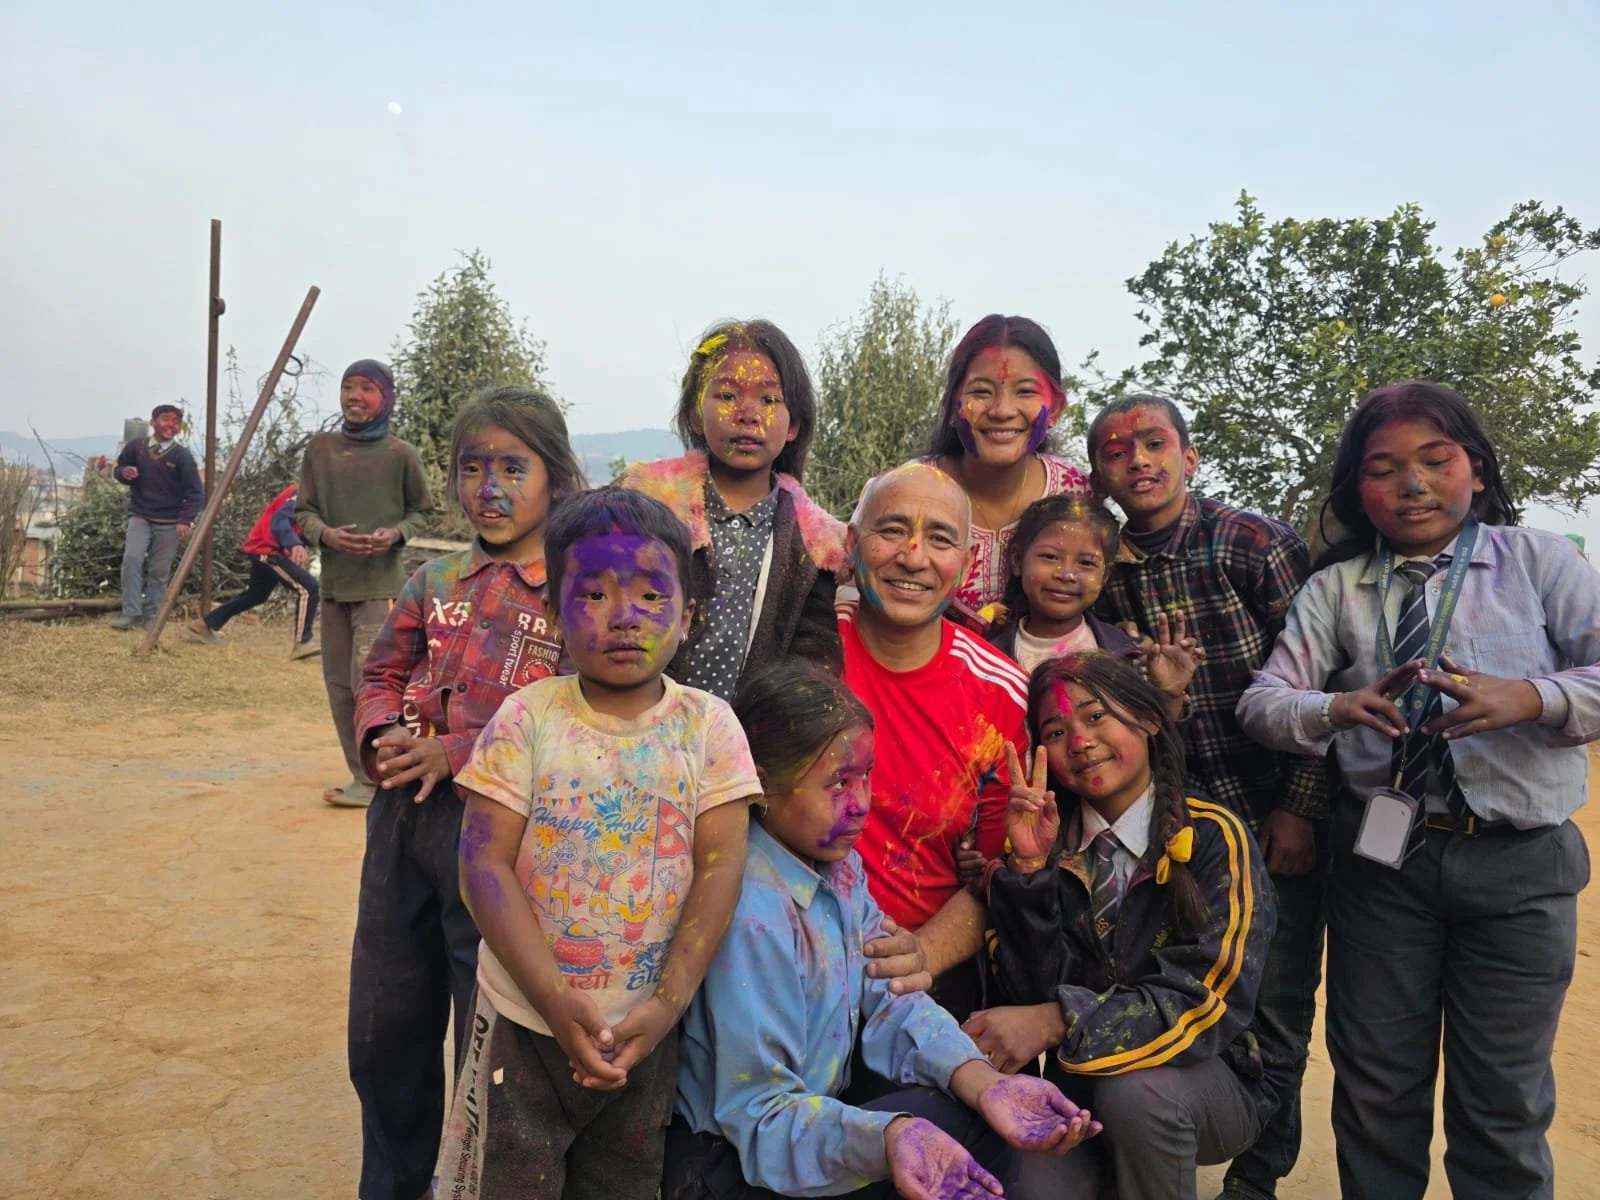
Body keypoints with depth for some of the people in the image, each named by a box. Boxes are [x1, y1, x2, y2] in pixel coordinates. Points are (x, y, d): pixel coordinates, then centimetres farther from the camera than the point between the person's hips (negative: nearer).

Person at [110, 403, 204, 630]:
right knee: (132, 558, -19)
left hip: (169, 523, -1)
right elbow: (117, 470, 16)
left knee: (160, 572, 2)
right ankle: (130, 613, -12)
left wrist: (185, 519, -18)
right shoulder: (135, 446, 0)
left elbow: (195, 492, -6)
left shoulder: (182, 456, -6)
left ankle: (149, 618, 15)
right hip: (140, 516, 1)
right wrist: (124, 473, -9)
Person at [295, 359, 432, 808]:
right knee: (339, 683, 9)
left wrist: (395, 534, -11)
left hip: (380, 584, -5)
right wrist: (326, 533, -11)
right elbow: (303, 510, 10)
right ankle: (362, 775, 21)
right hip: (333, 582, 5)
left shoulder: (401, 454, -2)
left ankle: (374, 780, 2)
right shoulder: (321, 447, 7)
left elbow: (421, 511, 9)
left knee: (368, 681, -11)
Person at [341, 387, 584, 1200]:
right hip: (404, 821, 7)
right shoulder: (436, 580, 11)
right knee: (383, 1029, 20)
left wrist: (458, 752, -19)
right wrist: (381, 736, -6)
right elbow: (382, 673, 16)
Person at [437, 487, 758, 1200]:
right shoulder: (527, 719, -10)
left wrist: (667, 1005, -16)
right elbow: (486, 865, -13)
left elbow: (718, 872, -10)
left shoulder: (708, 726, -9)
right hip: (525, 1019, -1)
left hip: (647, 1031, 1)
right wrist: (555, 1001, -20)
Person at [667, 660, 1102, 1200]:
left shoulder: (840, 863, -1)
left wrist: (984, 1085, -20)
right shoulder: (752, 914, -28)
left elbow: (889, 1001, -5)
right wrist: (884, 1138, -43)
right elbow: (761, 1115, -27)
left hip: (817, 1105, 7)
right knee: (968, 1131, -12)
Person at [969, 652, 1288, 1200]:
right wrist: (1028, 868, -23)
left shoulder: (1213, 837, -12)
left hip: (1211, 1078, -2)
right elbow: (1033, 997, -10)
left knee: (1135, 1089, -32)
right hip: (1081, 1081, 2)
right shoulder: (1046, 847, -4)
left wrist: (1057, 1023, -28)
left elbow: (1208, 1001, -19)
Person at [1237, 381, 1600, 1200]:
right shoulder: (1336, 589, 3)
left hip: (1520, 859, -1)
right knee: (1375, 1087, 14)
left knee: (1504, 1098, 11)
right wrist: (1340, 709, -24)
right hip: (1384, 854, 1)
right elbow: (1261, 701, -4)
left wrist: (1528, 698, -27)